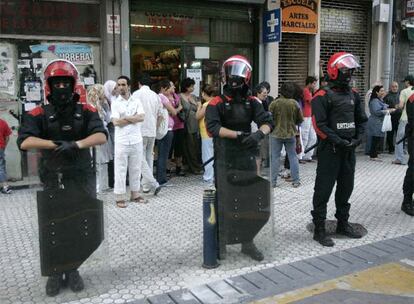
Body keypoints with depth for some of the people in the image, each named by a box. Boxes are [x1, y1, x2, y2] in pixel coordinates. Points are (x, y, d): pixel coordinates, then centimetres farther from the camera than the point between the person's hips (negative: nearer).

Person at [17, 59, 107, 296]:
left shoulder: (86, 111, 0)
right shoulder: (39, 114, -2)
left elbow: (101, 136, -15)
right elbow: (24, 142, -16)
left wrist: (76, 144, -30)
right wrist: (56, 144, -26)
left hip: (82, 179, 1)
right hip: (52, 181, -1)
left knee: (80, 227, 9)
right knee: (52, 230, 6)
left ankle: (72, 270, 26)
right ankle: (55, 273, 23)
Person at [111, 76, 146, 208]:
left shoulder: (137, 101, 6)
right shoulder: (115, 103, 1)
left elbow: (141, 117, -8)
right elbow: (116, 122, -11)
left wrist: (125, 118, -10)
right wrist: (134, 118, -7)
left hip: (136, 140, 2)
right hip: (121, 141, -2)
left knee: (136, 169, 11)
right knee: (120, 169, 2)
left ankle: (135, 194, 23)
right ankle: (119, 197, 9)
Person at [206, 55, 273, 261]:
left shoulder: (251, 103, 8)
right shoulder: (217, 103, -4)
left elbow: (267, 122, -2)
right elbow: (213, 127, -19)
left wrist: (259, 134, -24)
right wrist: (239, 134, -25)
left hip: (248, 159, 4)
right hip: (225, 161, -4)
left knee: (251, 201, 10)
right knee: (224, 202, 4)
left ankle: (247, 243, 24)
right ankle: (221, 242, 18)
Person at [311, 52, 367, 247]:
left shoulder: (353, 95, 11)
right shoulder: (323, 97, -11)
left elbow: (361, 120, 17)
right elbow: (319, 125, -17)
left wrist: (357, 139, 1)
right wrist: (338, 141, -20)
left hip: (349, 150, 8)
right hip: (329, 150, -7)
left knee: (346, 187, 17)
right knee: (323, 190, -2)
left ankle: (343, 224, 33)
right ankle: (319, 229, 7)